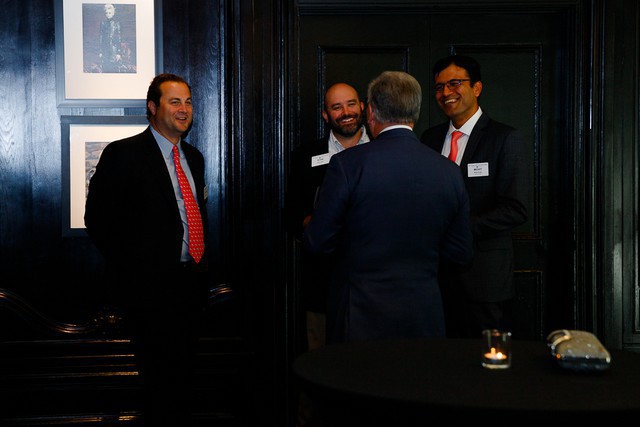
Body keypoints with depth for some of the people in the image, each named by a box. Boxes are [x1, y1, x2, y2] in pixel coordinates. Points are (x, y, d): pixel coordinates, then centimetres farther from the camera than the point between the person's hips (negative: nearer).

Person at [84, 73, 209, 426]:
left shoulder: (193, 157, 14)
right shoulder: (124, 154, -8)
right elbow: (97, 218, -8)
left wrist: (200, 262, 11)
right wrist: (130, 269, -8)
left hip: (189, 284, 7)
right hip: (150, 286, -7)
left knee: (181, 374, 14)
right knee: (163, 378, -5)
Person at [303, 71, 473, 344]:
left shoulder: (347, 164, -12)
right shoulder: (449, 171, 0)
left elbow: (318, 242, -8)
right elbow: (461, 254, 7)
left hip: (360, 319, -3)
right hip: (424, 320, 4)